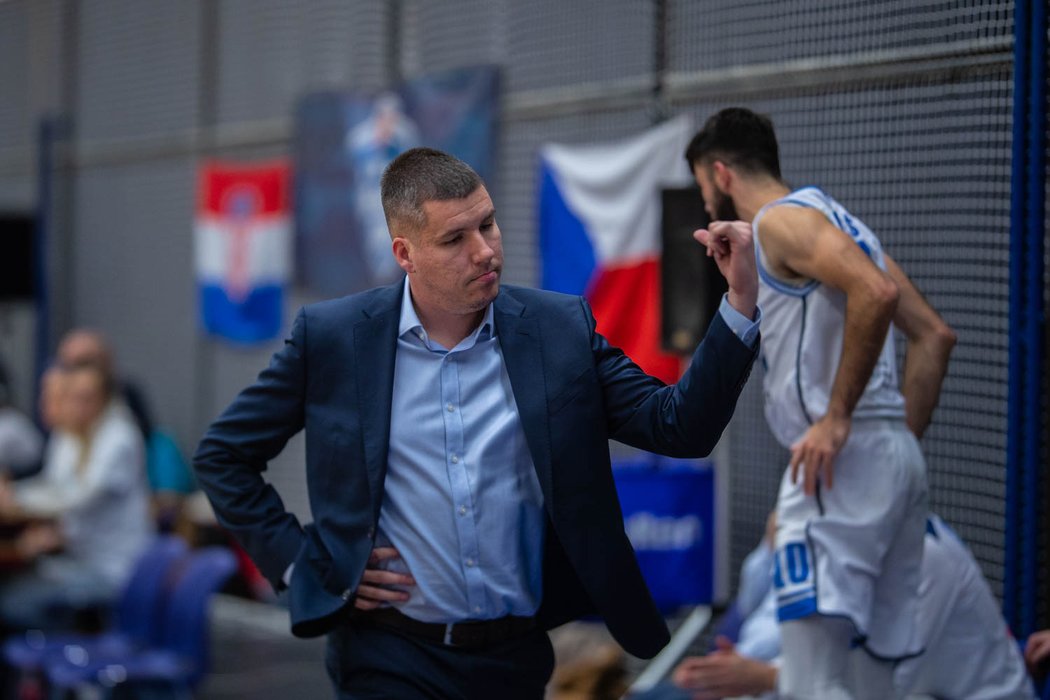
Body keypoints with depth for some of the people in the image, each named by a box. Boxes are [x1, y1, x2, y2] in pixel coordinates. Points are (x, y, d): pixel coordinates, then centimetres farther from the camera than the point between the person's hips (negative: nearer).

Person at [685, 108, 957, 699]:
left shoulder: (780, 220, -4)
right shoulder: (835, 221, 24)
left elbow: (876, 292, -23)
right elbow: (935, 335, 21)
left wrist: (837, 417, -19)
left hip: (841, 460, -10)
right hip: (897, 462, 10)